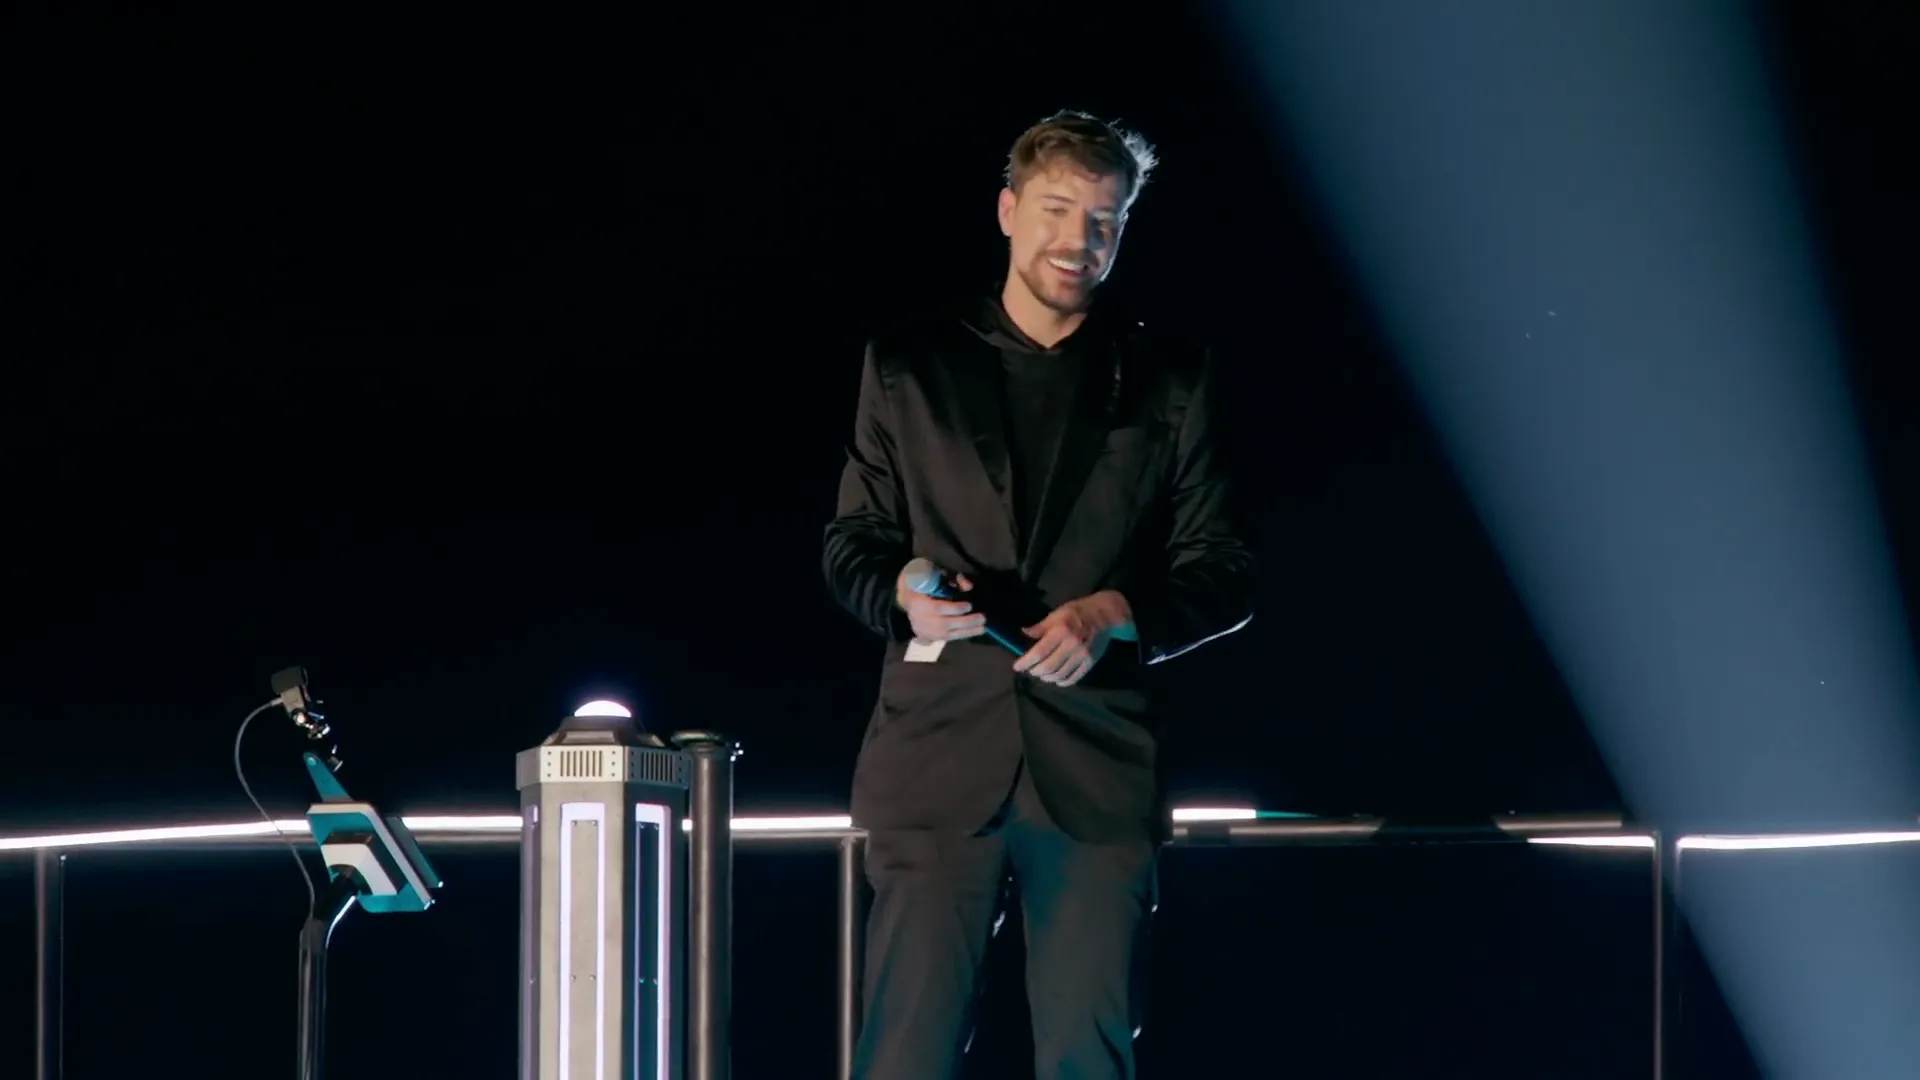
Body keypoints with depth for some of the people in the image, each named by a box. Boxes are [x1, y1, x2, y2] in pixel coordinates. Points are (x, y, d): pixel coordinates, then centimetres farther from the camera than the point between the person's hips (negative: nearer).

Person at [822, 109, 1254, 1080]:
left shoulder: (1166, 382, 11)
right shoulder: (910, 367, 12)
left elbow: (1225, 579, 9)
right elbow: (851, 546, 15)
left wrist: (1117, 614, -10)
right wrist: (902, 592, -9)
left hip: (1098, 773, 0)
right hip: (940, 757, 0)